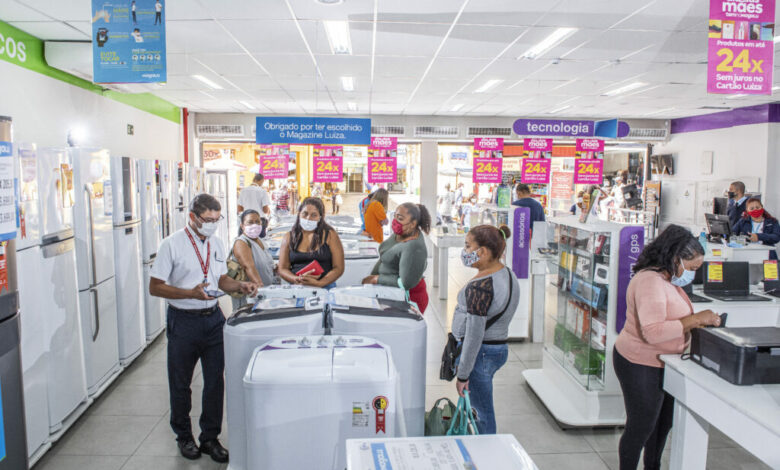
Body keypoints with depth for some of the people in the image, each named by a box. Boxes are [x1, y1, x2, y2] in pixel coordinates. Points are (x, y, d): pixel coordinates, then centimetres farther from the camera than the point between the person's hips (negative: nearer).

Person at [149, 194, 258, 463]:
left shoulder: (216, 243, 6)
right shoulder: (172, 244, -11)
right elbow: (155, 287, -12)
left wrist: (240, 287, -5)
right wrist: (192, 293, -25)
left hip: (213, 317, 4)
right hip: (183, 321, -4)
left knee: (215, 381, 9)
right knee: (181, 383, 12)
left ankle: (210, 438, 26)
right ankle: (184, 436, 33)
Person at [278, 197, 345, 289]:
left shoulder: (330, 235, 5)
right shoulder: (289, 237, 12)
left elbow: (338, 268, 1)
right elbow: (282, 269, 11)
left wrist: (318, 283, -14)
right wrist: (297, 280, -10)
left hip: (325, 287, -1)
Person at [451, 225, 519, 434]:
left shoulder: (481, 286, -24)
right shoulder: (507, 273, 6)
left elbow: (475, 333, -24)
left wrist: (462, 374, -16)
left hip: (482, 352, -10)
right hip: (500, 348, 10)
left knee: (482, 415, 4)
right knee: (483, 410, 20)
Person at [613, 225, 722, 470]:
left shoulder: (668, 280, 8)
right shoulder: (650, 281, -25)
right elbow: (652, 332, -34)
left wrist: (699, 321, 1)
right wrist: (694, 319, -29)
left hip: (662, 364, 10)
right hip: (641, 366, -10)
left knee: (662, 423, 24)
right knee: (640, 427, 5)